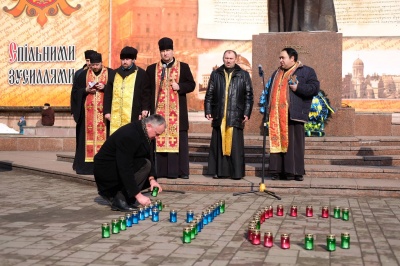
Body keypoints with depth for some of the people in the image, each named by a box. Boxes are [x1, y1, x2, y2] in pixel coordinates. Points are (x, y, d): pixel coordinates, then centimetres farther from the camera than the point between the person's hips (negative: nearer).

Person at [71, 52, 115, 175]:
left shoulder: (110, 73, 4)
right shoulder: (84, 74, 10)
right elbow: (75, 91, 10)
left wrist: (104, 88, -13)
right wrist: (86, 90, -7)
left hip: (104, 111, -2)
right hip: (88, 112, 2)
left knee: (104, 135, -6)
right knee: (87, 135, -2)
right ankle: (87, 165, 1)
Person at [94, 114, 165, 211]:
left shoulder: (141, 131, -2)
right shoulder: (129, 135, -30)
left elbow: (148, 157, 4)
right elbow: (125, 168, -32)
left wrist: (152, 178, -11)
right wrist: (138, 195, -32)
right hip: (105, 170, -9)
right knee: (145, 165, -22)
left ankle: (111, 194, 11)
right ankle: (119, 200, -15)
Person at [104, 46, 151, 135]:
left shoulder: (141, 74, 3)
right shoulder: (115, 74, 15)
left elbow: (146, 94, 1)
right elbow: (108, 94, 17)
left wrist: (144, 111, -6)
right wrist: (107, 111, 10)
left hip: (133, 115, -3)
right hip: (115, 115, 4)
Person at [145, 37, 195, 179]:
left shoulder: (183, 67, 8)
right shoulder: (151, 69, 11)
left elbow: (191, 84, 7)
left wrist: (179, 87, -12)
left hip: (177, 112, -1)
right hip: (159, 111, 1)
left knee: (179, 140, -2)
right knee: (159, 140, -1)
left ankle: (181, 171, 3)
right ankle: (161, 171, 4)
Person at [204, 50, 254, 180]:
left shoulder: (243, 75, 8)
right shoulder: (216, 74, 12)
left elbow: (249, 95, 6)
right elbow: (209, 94, 12)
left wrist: (247, 113, -2)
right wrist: (208, 111, 3)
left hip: (235, 116, -2)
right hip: (219, 116, 2)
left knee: (235, 145, -3)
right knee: (219, 144, 2)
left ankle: (237, 172, 3)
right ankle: (219, 171, 9)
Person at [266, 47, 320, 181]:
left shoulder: (306, 71, 5)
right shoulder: (277, 73, 25)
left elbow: (315, 88, -6)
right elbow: (271, 92, 28)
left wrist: (298, 88, -14)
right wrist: (269, 110, 19)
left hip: (294, 115, -6)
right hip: (277, 115, 6)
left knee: (294, 143, -5)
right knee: (277, 142, 3)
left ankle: (295, 171, 0)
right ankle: (278, 170, 6)